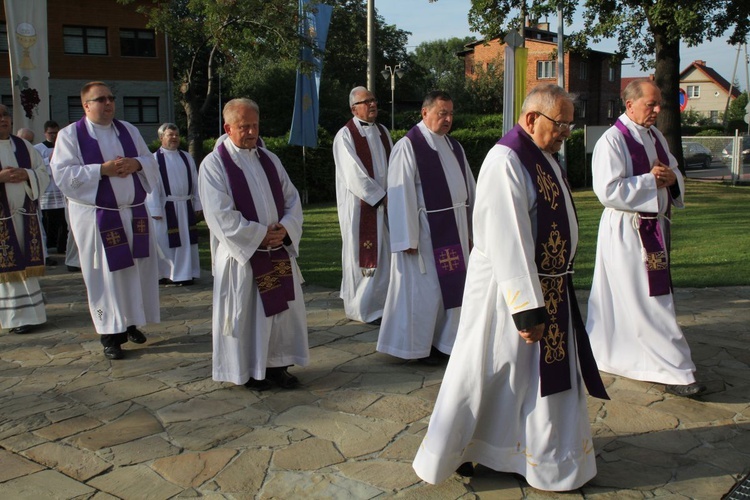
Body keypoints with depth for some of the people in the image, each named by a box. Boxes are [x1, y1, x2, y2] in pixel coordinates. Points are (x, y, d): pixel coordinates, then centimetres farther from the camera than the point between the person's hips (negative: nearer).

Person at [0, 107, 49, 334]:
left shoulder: (24, 145, 10)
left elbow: (43, 174, 9)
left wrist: (26, 175, -11)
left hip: (26, 213, 3)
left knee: (27, 264, 7)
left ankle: (30, 312, 18)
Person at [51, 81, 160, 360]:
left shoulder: (128, 130, 11)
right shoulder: (70, 135, -3)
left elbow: (151, 162, 12)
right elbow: (62, 173, -12)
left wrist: (135, 164, -11)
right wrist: (102, 169, -20)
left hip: (135, 213, 5)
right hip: (98, 217, -4)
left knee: (137, 270, 8)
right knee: (106, 275, -1)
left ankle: (131, 322, 24)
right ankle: (111, 333, 9)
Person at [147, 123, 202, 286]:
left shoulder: (186, 157, 10)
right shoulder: (155, 159, -4)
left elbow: (195, 182, 11)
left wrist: (197, 204, 7)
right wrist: (156, 210, -13)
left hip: (186, 206, 5)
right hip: (166, 207, -4)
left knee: (186, 240, 8)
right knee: (165, 241, 1)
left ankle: (185, 273, 16)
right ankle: (164, 273, 12)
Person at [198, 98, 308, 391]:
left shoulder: (269, 159, 11)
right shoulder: (213, 164, -7)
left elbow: (292, 198, 10)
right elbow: (221, 215, -15)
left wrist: (285, 227, -10)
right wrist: (260, 235, -17)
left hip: (279, 250, 6)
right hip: (241, 253, -5)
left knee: (284, 309, 8)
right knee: (245, 314, 2)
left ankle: (276, 364, 22)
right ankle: (247, 371, 17)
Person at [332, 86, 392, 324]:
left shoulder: (382, 132, 12)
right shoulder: (345, 136, -8)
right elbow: (355, 175, -15)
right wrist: (381, 197, -15)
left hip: (384, 204, 6)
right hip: (359, 205, -6)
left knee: (384, 255, 8)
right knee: (363, 256, -1)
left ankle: (379, 302, 20)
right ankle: (361, 307, 10)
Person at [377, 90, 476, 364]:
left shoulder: (454, 147, 12)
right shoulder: (408, 146, -10)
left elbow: (470, 189, 14)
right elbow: (401, 195, -14)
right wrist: (408, 238, -18)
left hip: (456, 230, 7)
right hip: (426, 231, -7)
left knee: (454, 286, 10)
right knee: (425, 289, 2)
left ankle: (445, 340, 23)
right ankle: (419, 345, 17)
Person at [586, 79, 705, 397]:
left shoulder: (655, 135, 11)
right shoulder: (612, 141, -14)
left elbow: (675, 174, 18)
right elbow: (607, 191, -21)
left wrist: (671, 177, -6)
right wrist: (651, 180, -18)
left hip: (654, 227, 8)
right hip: (626, 231, -8)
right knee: (647, 302, -5)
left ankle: (609, 352, 31)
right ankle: (673, 372, -1)